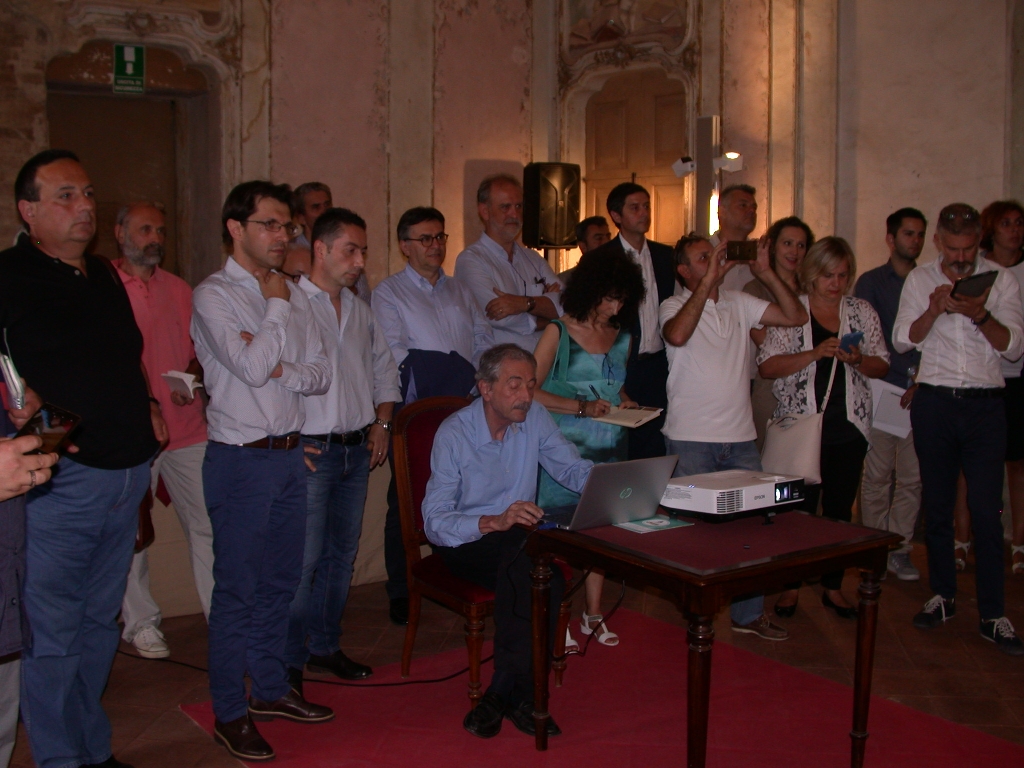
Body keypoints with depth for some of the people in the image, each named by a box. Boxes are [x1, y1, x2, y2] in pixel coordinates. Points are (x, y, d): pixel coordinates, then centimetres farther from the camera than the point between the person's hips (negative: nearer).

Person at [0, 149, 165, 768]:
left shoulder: (105, 276, 15)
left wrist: (147, 403, 16)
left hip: (126, 472, 8)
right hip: (61, 478, -7)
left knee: (101, 623, 18)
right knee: (52, 636, 2)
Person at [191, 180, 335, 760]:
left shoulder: (293, 295, 11)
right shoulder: (213, 295, -9)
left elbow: (321, 373, 6)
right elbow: (251, 368, -21)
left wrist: (280, 369, -12)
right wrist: (276, 304, -10)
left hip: (290, 452, 7)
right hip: (242, 458, -6)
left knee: (282, 582, 16)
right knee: (237, 589, 2)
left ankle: (272, 689, 31)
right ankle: (230, 713, 14)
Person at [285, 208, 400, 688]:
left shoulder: (359, 310, 15)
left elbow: (384, 369, 26)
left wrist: (382, 423, 15)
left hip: (357, 449, 7)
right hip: (310, 451, -7)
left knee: (342, 553, 13)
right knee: (303, 558, -5)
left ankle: (324, 646, 26)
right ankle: (288, 661, 8)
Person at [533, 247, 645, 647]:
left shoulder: (621, 337, 11)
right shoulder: (559, 332, -5)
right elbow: (532, 391, -11)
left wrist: (626, 403, 1)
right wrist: (582, 407, -18)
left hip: (609, 447, 5)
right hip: (566, 446, -5)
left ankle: (593, 614, 20)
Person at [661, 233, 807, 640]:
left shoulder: (739, 303, 10)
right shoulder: (675, 305, -3)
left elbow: (796, 316, 6)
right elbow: (677, 335, -26)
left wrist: (766, 273, -4)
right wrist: (708, 281, -24)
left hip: (740, 437, 5)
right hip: (691, 438, -5)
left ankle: (748, 614, 22)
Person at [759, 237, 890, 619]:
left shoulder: (862, 311, 9)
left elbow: (882, 366, 10)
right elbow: (768, 366, -10)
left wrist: (858, 359, -11)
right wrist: (815, 353, -19)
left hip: (849, 428, 3)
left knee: (840, 509, 9)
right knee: (798, 508, 1)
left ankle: (833, 587, 21)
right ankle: (790, 586, 14)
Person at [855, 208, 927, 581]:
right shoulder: (871, 282, 5)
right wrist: (903, 374, -8)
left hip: (919, 394, 3)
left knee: (913, 476, 2)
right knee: (877, 474, 1)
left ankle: (900, 550, 12)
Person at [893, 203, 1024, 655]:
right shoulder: (919, 281, 8)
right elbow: (902, 340, 1)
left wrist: (980, 315, -19)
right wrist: (934, 310, -16)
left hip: (984, 403, -1)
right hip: (934, 402, 2)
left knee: (986, 510, -5)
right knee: (936, 505, 9)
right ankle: (942, 596, 23)